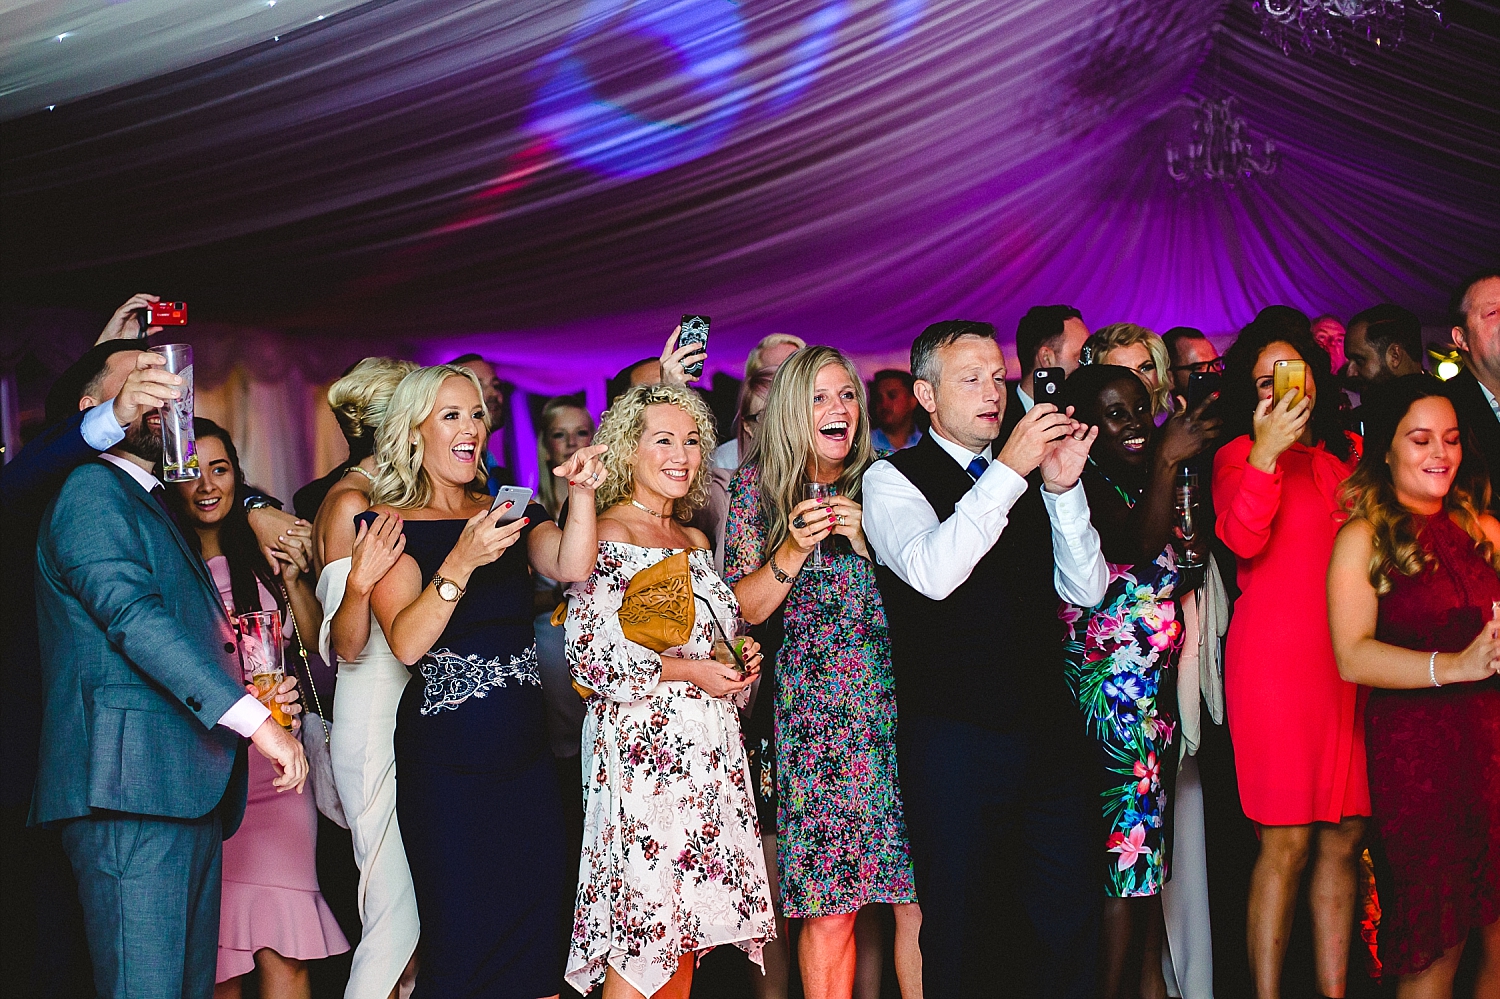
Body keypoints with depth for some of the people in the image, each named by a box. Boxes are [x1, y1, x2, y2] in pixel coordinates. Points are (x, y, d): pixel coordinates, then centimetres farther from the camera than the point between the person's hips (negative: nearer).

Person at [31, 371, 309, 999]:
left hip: (190, 793, 10)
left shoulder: (151, 506, 28)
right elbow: (132, 614, -16)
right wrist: (254, 717, -22)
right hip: (131, 783, -10)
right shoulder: (91, 488, -2)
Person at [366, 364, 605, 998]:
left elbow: (571, 568, -9)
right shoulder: (390, 522, -2)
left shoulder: (512, 512, 11)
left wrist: (582, 493, -23)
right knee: (462, 941, -3)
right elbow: (406, 642, -15)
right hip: (445, 761, -4)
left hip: (527, 754, 5)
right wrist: (462, 561, -25)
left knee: (536, 940, 7)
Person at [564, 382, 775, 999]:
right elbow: (590, 655, -16)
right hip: (644, 751, -7)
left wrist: (740, 658, 5)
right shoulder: (607, 535, -8)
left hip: (709, 752, 7)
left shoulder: (694, 540, 16)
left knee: (688, 920, 9)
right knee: (643, 929, -6)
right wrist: (690, 672, -15)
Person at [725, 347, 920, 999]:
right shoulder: (759, 486, 7)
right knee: (829, 913, -5)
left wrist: (867, 538, -6)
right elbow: (745, 610, 5)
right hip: (817, 714, -2)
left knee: (919, 899, -1)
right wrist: (794, 547, -10)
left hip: (897, 701, 2)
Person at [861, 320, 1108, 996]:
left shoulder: (1029, 477, 13)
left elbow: (1086, 590, 5)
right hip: (955, 740, -5)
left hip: (1049, 730, 5)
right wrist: (1008, 471, -23)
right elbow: (933, 573, -22)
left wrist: (1062, 489, -7)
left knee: (1073, 920, 12)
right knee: (956, 927, 5)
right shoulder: (892, 479, -3)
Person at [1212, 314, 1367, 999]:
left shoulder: (1349, 452, 17)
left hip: (1351, 662, 5)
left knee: (1344, 838, 6)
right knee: (1288, 843, -5)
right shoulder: (1241, 454, 2)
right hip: (1275, 659, -5)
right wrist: (1266, 451, -21)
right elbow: (1242, 539, -16)